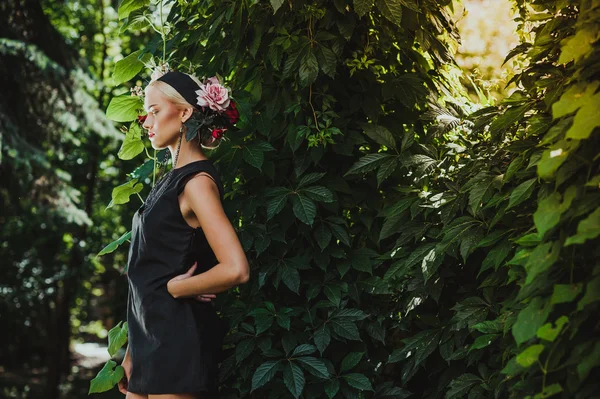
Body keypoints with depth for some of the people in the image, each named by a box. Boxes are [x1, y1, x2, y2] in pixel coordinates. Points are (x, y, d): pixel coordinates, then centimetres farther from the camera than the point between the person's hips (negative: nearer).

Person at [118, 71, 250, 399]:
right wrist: (132, 352, 13)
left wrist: (174, 288, -11)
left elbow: (235, 270, -26)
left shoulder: (197, 181, -14)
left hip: (176, 340, -8)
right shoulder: (172, 179, 13)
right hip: (152, 339, 8)